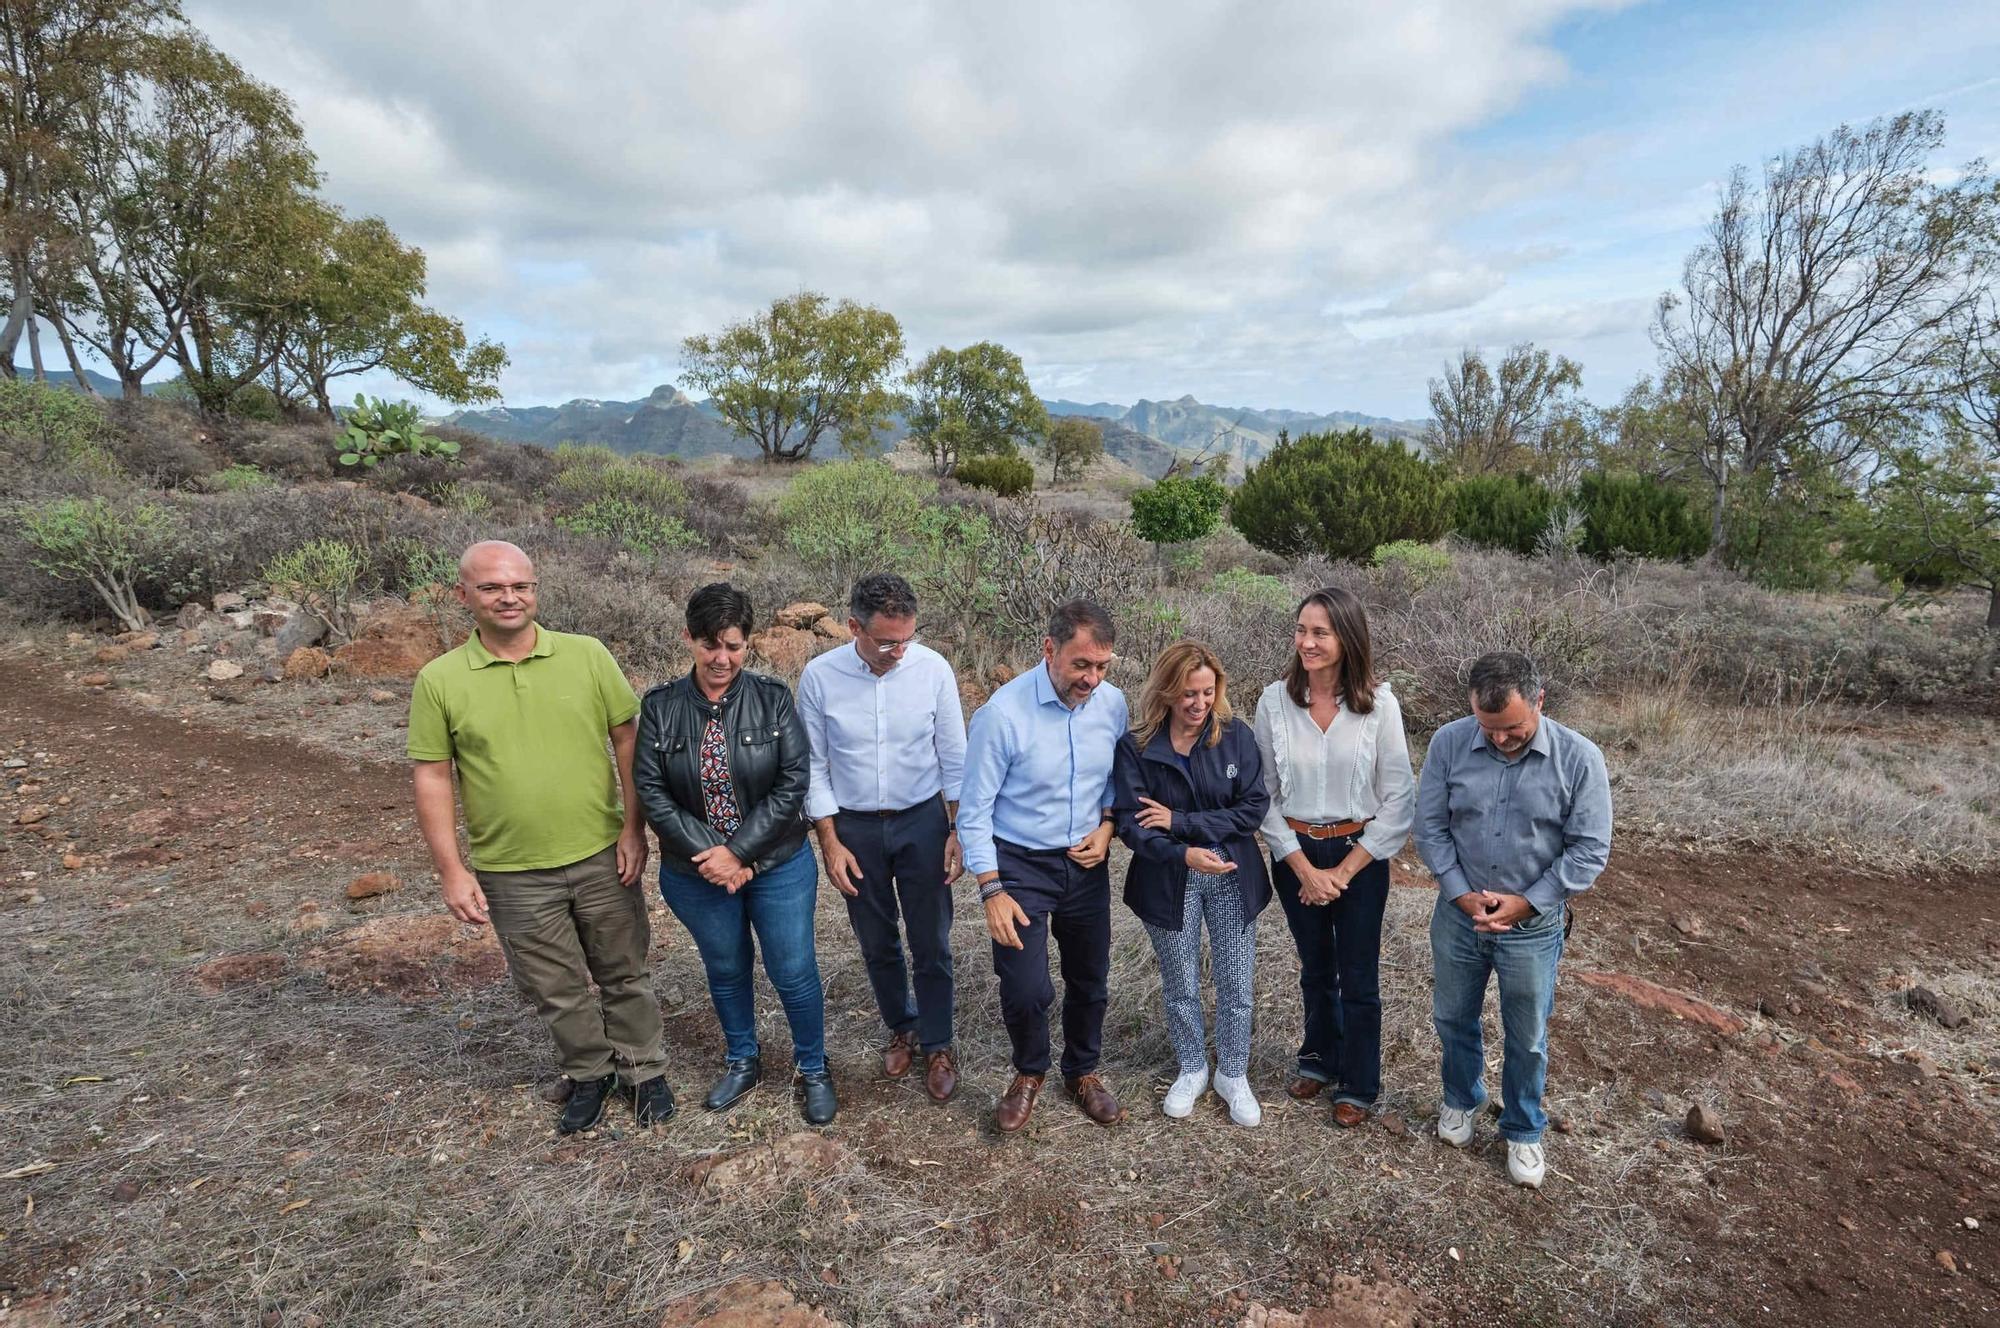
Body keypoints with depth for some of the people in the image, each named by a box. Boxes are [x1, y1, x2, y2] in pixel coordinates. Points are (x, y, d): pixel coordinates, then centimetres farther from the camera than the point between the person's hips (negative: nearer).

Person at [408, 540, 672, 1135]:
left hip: (602, 856, 0)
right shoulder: (439, 680, -6)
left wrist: (634, 827, -6)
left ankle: (644, 1070, 36)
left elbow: (627, 740, -2)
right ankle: (589, 1074, 39)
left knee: (624, 972, 16)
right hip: (512, 874, 0)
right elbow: (432, 778, -2)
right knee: (556, 988, 16)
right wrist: (451, 870, -5)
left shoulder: (587, 655, -7)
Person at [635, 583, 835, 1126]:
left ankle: (812, 1070, 32)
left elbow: (793, 783, -14)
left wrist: (738, 852, -17)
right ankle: (742, 1062, 44)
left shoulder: (773, 699, -11)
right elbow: (652, 792, -8)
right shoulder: (660, 707, -7)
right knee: (726, 970, 20)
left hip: (778, 866, -2)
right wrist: (708, 855, -15)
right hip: (697, 873, 2)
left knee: (793, 972, 8)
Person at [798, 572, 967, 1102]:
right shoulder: (820, 677, -14)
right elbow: (814, 766, -4)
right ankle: (901, 1028, 42)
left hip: (922, 821, -1)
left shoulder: (933, 669, -14)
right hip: (854, 826, 1)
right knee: (877, 943, 17)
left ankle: (937, 1046, 30)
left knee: (931, 943, 8)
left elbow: (954, 758, -5)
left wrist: (959, 830, -5)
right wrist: (830, 842, -5)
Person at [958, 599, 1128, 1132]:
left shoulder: (1112, 703, -9)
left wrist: (1107, 825, -8)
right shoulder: (1003, 713, -23)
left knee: (1089, 979, 16)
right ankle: (1029, 1073, 29)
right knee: (1026, 989, -3)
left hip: (1086, 864, 4)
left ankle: (1083, 1072, 43)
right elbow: (974, 809, -15)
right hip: (1020, 864, -4)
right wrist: (992, 891, -17)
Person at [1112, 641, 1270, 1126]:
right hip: (1170, 881, 0)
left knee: (1236, 984, 11)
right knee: (1180, 985, 16)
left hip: (1233, 877, 1)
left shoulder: (1236, 735, -10)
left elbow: (1254, 808, -14)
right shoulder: (1136, 747, -12)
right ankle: (1192, 1069, 40)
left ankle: (1233, 1075, 35)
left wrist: (1180, 821, -20)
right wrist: (1184, 854, -31)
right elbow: (1130, 822, -16)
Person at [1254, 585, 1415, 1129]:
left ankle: (1358, 1084, 35)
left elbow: (1398, 800, -11)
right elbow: (1265, 793, -5)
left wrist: (1342, 872, -12)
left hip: (1359, 855, -2)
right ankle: (1320, 1057, 45)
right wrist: (1305, 870, -10)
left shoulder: (1379, 704, -14)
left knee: (1358, 977, 12)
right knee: (1315, 967, 21)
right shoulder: (1274, 701, -10)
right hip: (1294, 854, 2)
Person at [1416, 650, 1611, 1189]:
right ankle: (1461, 1099, 47)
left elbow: (1590, 849, -11)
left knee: (1527, 1038, 16)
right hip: (1458, 915, 2)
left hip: (1533, 926, -1)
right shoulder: (1449, 743, -13)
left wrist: (1525, 904, -15)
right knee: (1453, 1018, 20)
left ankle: (1524, 1131, 40)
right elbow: (1430, 827, -6)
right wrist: (1464, 896, -13)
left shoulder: (1579, 758, -16)